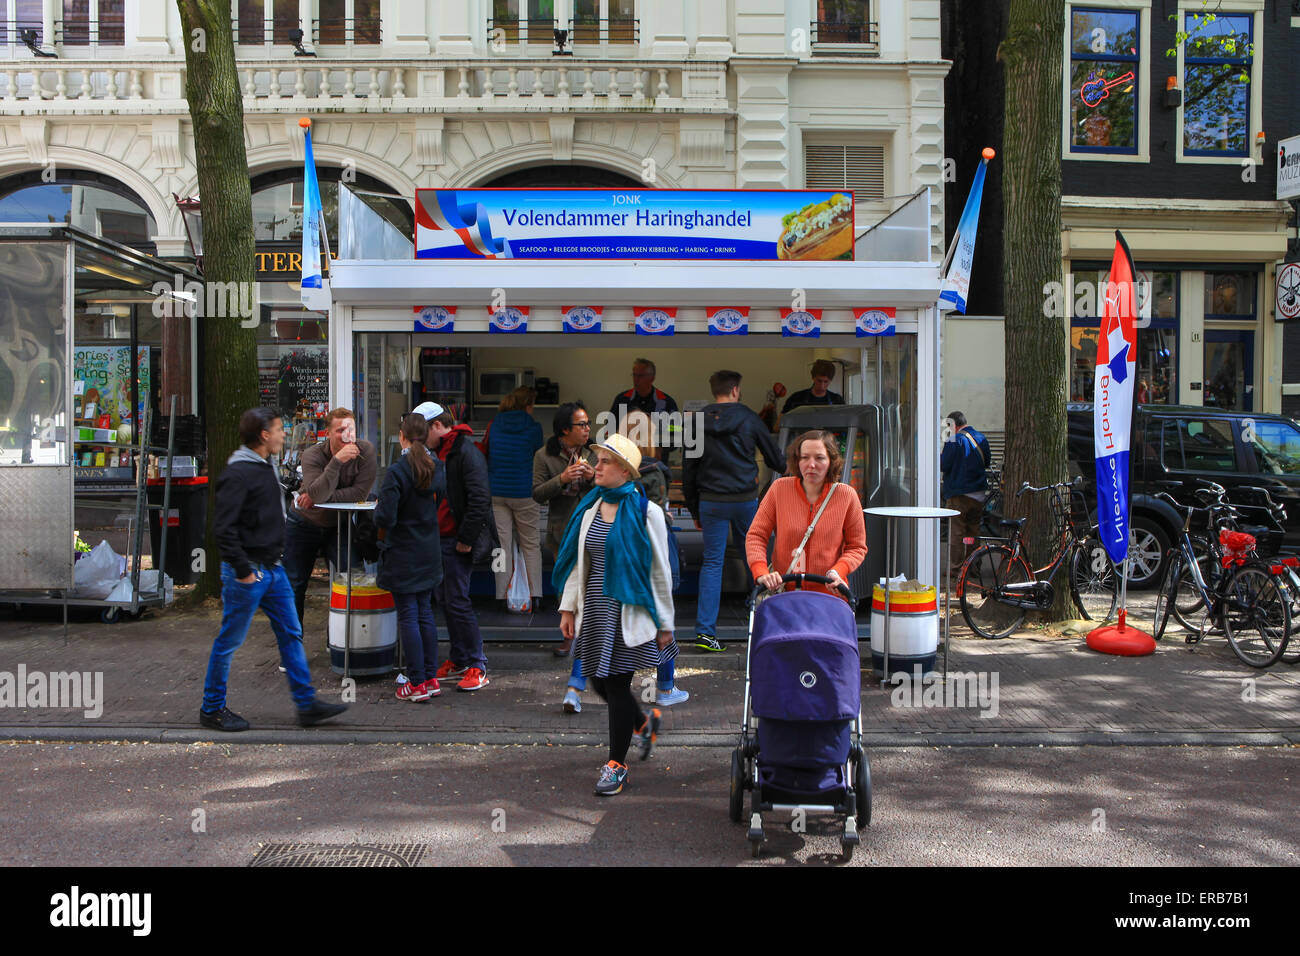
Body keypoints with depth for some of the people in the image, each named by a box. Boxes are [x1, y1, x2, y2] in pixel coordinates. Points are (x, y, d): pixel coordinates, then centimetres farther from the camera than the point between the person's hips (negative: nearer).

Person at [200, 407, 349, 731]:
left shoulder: (266, 467, 14)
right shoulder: (238, 473, -17)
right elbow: (223, 526, -22)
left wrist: (276, 557, 17)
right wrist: (242, 570, -21)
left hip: (273, 568, 9)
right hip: (249, 572, -9)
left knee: (291, 634, 9)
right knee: (229, 640, 3)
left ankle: (307, 704, 15)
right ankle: (212, 709, 18)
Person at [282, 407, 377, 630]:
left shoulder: (365, 451, -19)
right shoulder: (313, 455, -21)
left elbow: (360, 493, -25)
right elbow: (316, 494, -35)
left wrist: (319, 497, -24)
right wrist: (337, 461, -41)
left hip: (339, 524, 0)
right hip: (304, 524, 0)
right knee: (294, 583, 10)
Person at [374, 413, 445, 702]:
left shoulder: (397, 471, -17)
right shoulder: (435, 468, 2)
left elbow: (385, 518, -19)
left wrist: (377, 509, 2)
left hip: (402, 555, -6)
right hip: (429, 553, 6)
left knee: (408, 616, 1)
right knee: (425, 613, 14)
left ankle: (417, 684, 6)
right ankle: (431, 678, 19)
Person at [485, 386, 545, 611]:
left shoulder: (493, 425, 5)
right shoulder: (533, 428, -5)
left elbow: (484, 452, 13)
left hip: (496, 492, 3)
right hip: (524, 492, -3)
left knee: (503, 544, 6)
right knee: (531, 545, 7)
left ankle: (503, 595, 4)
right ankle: (534, 593, 4)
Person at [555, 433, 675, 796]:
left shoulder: (645, 512, -8)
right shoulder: (589, 508, 8)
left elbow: (660, 571, -4)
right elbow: (577, 562, 13)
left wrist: (664, 624, -3)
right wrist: (568, 607, 8)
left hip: (628, 612, -6)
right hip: (594, 609, 6)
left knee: (616, 682, -2)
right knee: (599, 681, 11)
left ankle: (616, 763, 14)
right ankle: (643, 723, 40)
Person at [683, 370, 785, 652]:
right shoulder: (748, 418, -1)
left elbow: (689, 470, 5)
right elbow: (774, 457, 10)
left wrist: (694, 510, 13)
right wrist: (785, 470, 34)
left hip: (710, 501, 1)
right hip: (745, 499, -1)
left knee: (711, 562, 3)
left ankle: (705, 630, -4)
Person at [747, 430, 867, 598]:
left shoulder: (846, 496, 0)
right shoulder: (779, 488, 1)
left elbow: (857, 547, 8)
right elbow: (756, 535, 3)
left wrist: (838, 571, -11)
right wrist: (761, 573, -12)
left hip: (829, 593, 0)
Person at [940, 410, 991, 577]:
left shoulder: (955, 440, -13)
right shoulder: (982, 439, 10)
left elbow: (943, 466, -14)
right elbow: (986, 464, 20)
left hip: (958, 495, -7)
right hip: (979, 494, 7)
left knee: (956, 534, -3)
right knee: (973, 531, 14)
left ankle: (957, 573, -2)